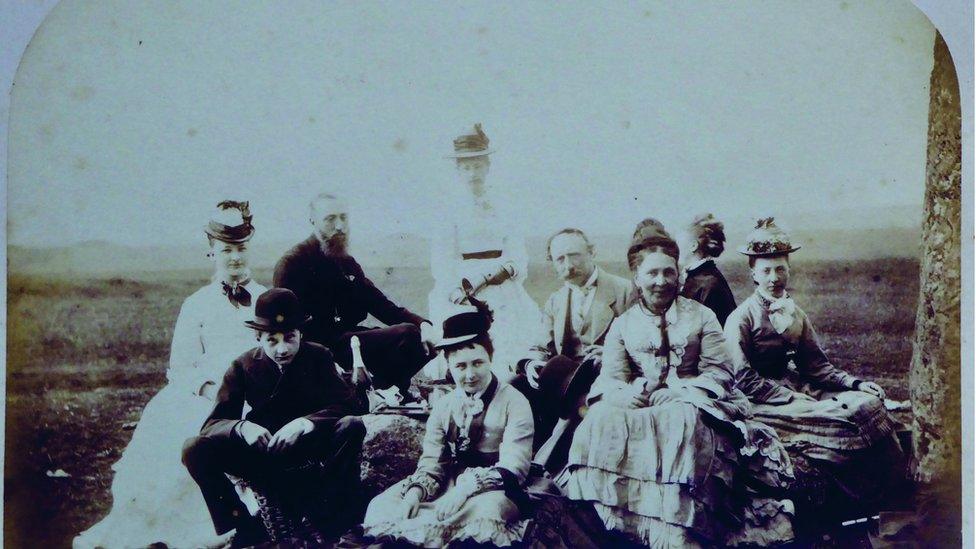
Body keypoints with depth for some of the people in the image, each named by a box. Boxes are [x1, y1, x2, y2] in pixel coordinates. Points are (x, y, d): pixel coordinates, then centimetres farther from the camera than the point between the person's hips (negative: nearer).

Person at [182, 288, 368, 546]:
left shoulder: (318, 356, -7)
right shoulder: (243, 366, -5)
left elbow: (352, 404, -17)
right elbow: (212, 424, -9)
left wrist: (306, 422, -36)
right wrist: (242, 427, -34)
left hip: (310, 446, -1)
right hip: (263, 452, 1)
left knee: (351, 426, -31)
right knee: (195, 449, -23)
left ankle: (334, 520, -23)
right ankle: (242, 529, -14)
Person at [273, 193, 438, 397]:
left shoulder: (347, 263, 20)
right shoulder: (292, 263, -4)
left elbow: (382, 306, 17)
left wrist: (423, 324, -4)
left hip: (351, 339, 8)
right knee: (407, 333, -23)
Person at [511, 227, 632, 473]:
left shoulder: (624, 290, 5)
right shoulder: (554, 302, 21)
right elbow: (541, 348, 14)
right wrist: (531, 363, -10)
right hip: (566, 378, 5)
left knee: (558, 366, -32)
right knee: (519, 387, -23)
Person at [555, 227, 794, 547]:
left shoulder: (701, 316, 13)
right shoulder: (622, 325, 17)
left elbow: (719, 371, 2)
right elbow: (611, 377, 5)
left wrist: (678, 392, -17)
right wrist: (625, 394, -21)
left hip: (688, 404, -2)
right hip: (638, 409, 2)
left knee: (680, 419, -38)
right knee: (604, 418, -31)